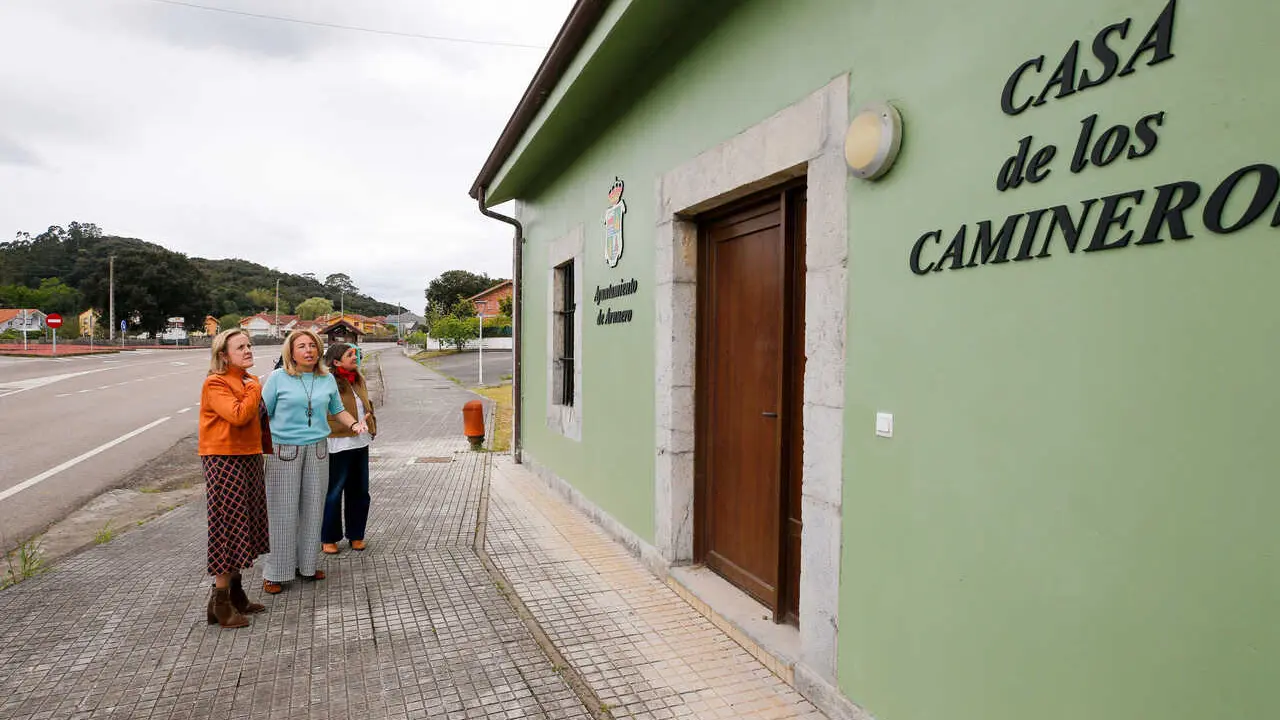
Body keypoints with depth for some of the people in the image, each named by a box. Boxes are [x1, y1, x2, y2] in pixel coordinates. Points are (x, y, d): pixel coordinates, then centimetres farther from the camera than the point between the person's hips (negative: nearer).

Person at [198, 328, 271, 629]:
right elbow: (238, 415, -26)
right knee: (228, 526, -4)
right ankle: (220, 603, 7)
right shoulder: (215, 383, -13)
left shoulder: (250, 381, 13)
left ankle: (235, 593, 26)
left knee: (244, 526, 14)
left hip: (249, 458, 9)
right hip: (224, 460, -8)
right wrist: (255, 389, -15)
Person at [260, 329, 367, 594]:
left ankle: (305, 564, 25)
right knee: (283, 512, 0)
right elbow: (264, 413, -2)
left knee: (312, 508, 10)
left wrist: (354, 424, 0)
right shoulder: (278, 378, -3)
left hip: (317, 450, 4)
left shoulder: (327, 379, 8)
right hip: (283, 451, -4)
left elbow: (338, 410, 18)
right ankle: (275, 572, 12)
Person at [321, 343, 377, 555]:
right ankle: (328, 538, 19)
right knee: (334, 492, 5)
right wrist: (352, 426, -19)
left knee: (360, 491, 14)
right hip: (338, 446, -8)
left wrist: (371, 426, 13)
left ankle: (356, 535, 27)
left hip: (361, 443, 8)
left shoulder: (358, 379, 11)